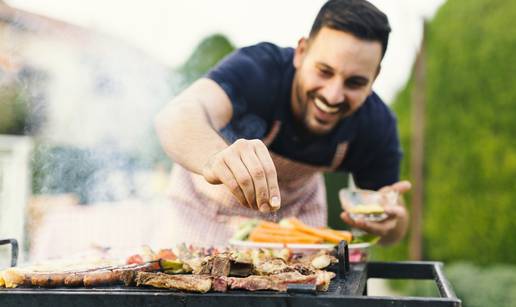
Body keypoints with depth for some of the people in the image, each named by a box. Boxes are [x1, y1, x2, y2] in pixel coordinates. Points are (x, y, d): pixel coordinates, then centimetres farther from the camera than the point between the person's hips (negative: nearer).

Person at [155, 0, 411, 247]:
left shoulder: (377, 126, -25)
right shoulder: (257, 69, -37)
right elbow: (177, 115, -56)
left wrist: (389, 223, -38)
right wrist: (217, 159, -78)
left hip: (296, 206, 3)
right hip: (212, 198, -2)